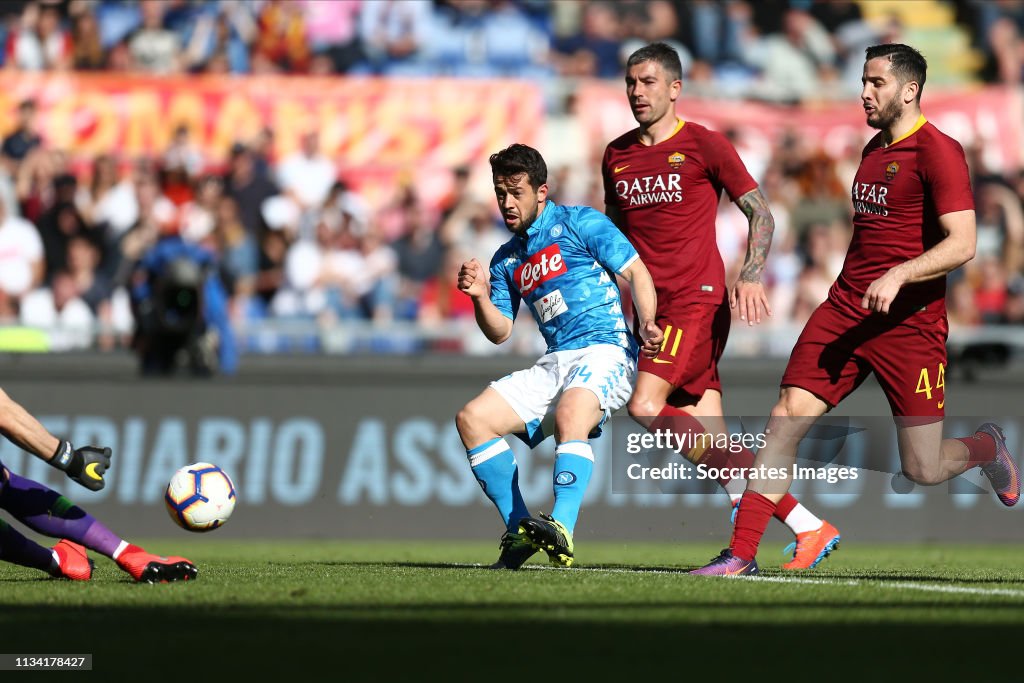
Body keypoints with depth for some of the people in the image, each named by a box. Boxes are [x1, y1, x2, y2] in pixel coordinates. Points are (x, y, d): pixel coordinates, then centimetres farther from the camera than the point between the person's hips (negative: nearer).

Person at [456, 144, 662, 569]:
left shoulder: (580, 223, 2)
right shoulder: (507, 259, 21)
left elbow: (636, 271, -3)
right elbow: (500, 332, 19)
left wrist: (647, 324, -21)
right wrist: (481, 297, -1)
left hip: (605, 348, -7)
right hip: (554, 363, 7)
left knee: (570, 418, -37)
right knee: (473, 419, -8)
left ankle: (561, 530, -51)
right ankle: (519, 530, -7)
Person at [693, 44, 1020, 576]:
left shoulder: (938, 152, -10)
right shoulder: (873, 150, 15)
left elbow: (962, 244, -19)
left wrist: (898, 276, -30)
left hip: (909, 325, -7)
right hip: (845, 309, 7)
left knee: (921, 470, -2)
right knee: (785, 421, -9)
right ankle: (741, 555, -7)